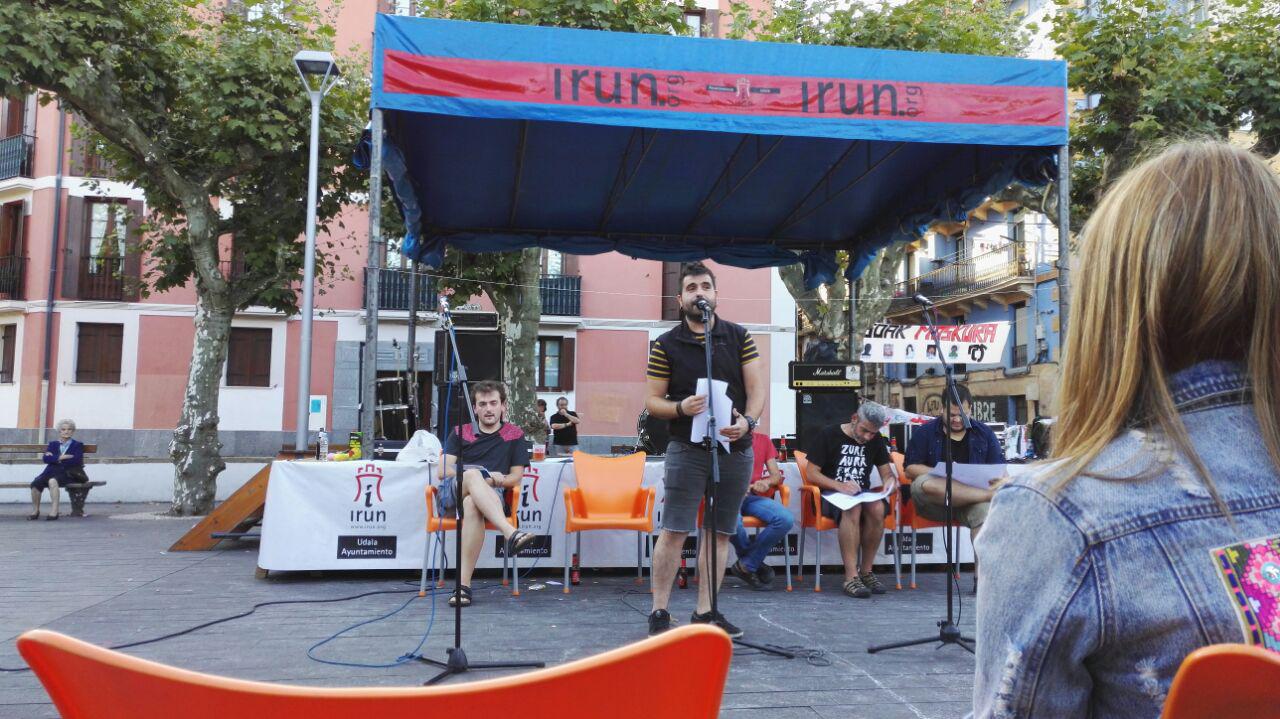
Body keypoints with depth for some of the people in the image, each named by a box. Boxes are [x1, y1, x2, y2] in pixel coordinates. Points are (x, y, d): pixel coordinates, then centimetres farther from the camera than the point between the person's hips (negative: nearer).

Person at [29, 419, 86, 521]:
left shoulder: (77, 445, 12)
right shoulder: (53, 444, 22)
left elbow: (76, 460, -6)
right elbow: (45, 458, 4)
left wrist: (54, 458, -3)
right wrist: (61, 457, -11)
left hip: (68, 474, -4)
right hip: (52, 471, 4)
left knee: (52, 481, -37)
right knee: (35, 483, -26)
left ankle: (54, 511, -35)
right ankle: (35, 510, -5)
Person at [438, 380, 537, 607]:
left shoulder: (514, 435, 17)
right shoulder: (460, 433, 20)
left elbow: (516, 477, 12)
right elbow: (442, 471, 7)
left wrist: (495, 480, -11)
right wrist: (483, 477, -9)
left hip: (493, 497, -1)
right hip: (454, 495, 1)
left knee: (472, 504, -39)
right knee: (473, 473, -36)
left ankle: (463, 584, -42)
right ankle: (511, 534, -55)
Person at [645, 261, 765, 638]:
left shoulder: (739, 337, 8)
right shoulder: (665, 345, 2)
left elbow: (757, 386, 2)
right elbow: (652, 400, 2)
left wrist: (747, 420, -17)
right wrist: (680, 407, -18)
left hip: (735, 448, 3)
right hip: (687, 448, -3)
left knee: (720, 533, 7)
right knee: (674, 531, -6)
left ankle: (705, 612, 17)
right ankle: (659, 613, 2)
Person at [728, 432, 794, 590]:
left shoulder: (763, 440, 17)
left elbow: (776, 475, 14)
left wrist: (766, 482, -10)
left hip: (754, 496, 3)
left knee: (786, 519, -26)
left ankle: (746, 565, -12)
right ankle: (755, 563, -7)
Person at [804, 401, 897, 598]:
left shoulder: (876, 440, 13)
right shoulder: (828, 435, -3)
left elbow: (886, 472, 15)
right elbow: (812, 474, -7)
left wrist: (889, 481, -10)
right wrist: (839, 486, -22)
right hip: (831, 494, -4)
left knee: (878, 508, -32)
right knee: (852, 508, -38)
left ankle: (866, 571, -18)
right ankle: (851, 577, -39)